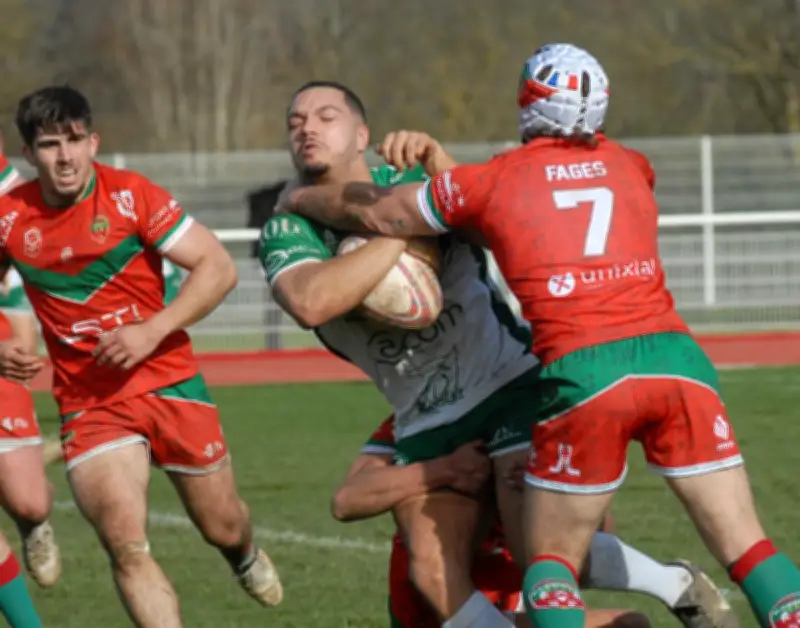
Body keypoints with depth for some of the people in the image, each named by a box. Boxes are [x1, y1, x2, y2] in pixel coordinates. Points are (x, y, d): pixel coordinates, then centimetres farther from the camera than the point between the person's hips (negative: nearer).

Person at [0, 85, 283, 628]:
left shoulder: (131, 196, -11)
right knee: (127, 547, -18)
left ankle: (246, 557, 52)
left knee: (223, 528, 14)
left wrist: (153, 330, -22)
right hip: (88, 402, 0)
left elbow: (219, 268, -11)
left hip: (169, 383, 0)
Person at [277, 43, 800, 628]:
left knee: (551, 563, 12)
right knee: (746, 547, 4)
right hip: (675, 356, 2)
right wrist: (443, 166, 41)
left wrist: (300, 199, 39)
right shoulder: (630, 167, 19)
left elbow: (373, 211, 20)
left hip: (583, 375, -2)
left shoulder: (492, 182, 10)